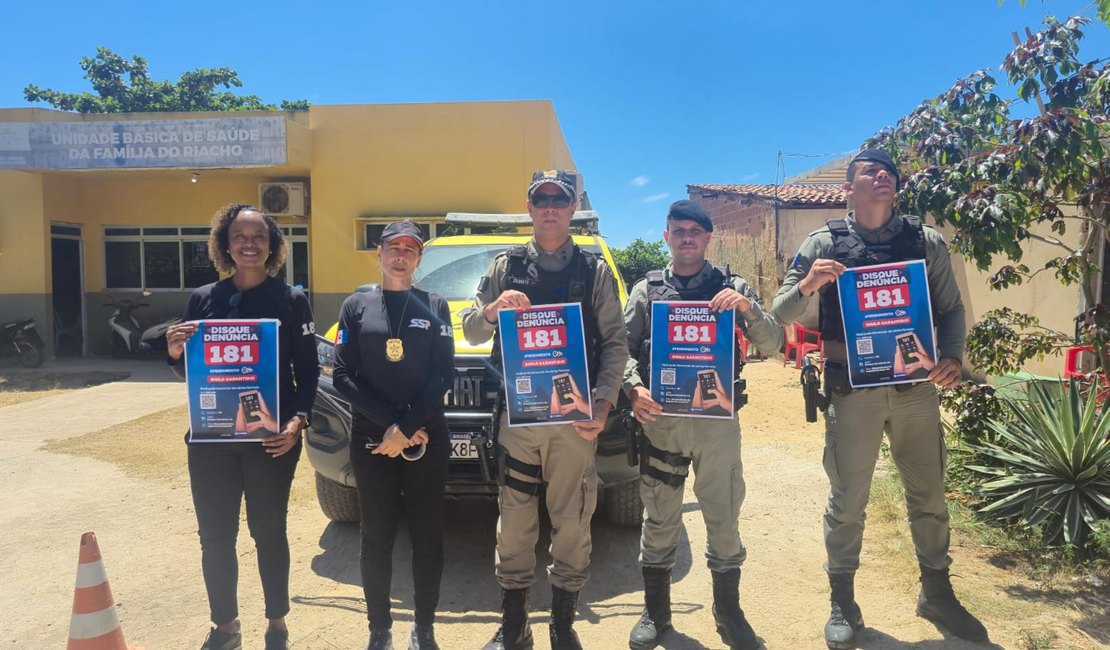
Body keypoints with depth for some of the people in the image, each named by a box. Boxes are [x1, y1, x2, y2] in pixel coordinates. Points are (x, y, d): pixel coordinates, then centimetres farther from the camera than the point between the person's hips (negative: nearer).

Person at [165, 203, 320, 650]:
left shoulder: (292, 300, -2)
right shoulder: (203, 298, 5)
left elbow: (308, 371, -3)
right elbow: (190, 370, 10)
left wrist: (297, 421, -17)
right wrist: (175, 353, -12)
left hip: (270, 437, -2)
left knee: (269, 532, 10)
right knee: (215, 536, 10)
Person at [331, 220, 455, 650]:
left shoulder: (435, 307, 6)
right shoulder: (356, 307, 6)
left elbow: (444, 375, -3)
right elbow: (343, 377, -3)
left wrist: (406, 428, -14)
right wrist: (393, 423, -13)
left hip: (428, 440, 0)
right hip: (370, 440, 0)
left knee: (427, 538, 6)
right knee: (376, 540, 7)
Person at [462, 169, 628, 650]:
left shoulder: (595, 272, 7)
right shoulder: (506, 267, 10)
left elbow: (615, 343, 2)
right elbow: (470, 332, 8)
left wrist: (604, 402, -10)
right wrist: (493, 309, -13)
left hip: (576, 417, 0)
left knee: (572, 522, 6)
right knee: (515, 521, 7)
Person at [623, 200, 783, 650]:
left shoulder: (733, 287, 7)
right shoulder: (646, 290, 8)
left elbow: (771, 344, 1)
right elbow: (624, 348, 2)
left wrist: (748, 308, -17)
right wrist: (634, 388, -17)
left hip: (718, 416, 0)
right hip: (660, 417, 0)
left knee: (723, 516, 9)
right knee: (659, 517, 9)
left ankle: (728, 613, 26)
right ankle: (656, 612, 25)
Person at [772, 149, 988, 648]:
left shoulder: (927, 241, 4)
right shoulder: (823, 243, -3)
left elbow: (951, 308, 8)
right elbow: (780, 314, -3)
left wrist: (952, 356, -10)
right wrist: (807, 285, -24)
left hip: (916, 388, 3)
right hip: (853, 391, -2)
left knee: (928, 495, 15)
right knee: (847, 501, 6)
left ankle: (937, 594, 35)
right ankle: (843, 605, 23)